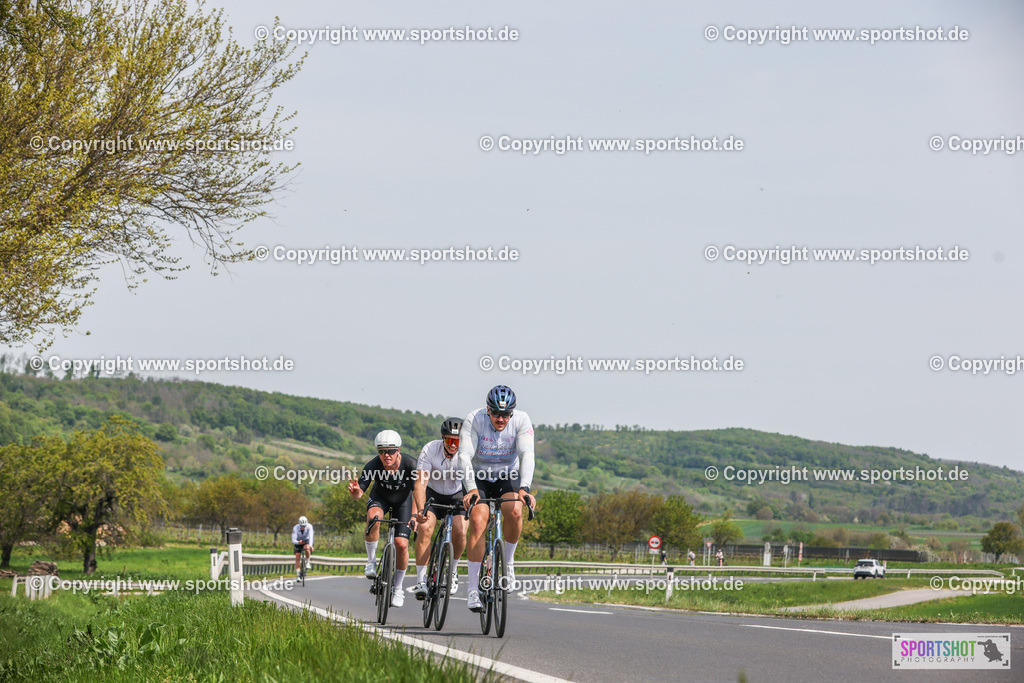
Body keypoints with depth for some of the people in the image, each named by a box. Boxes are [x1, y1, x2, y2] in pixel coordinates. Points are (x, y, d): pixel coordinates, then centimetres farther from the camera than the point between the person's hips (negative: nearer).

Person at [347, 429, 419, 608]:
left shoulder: (410, 465, -32)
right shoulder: (373, 466, -31)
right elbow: (359, 494, -29)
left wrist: (415, 516, -49)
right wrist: (355, 491, -54)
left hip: (403, 500, 0)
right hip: (380, 497, 0)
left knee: (401, 544, -12)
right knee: (373, 517, -35)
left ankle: (398, 588, 8)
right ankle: (371, 560, -15)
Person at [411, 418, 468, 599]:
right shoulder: (429, 450, -26)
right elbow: (421, 482, -32)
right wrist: (420, 509, -46)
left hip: (457, 495, 0)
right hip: (433, 494, 0)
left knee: (460, 531, -22)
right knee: (424, 528, -24)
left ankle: (452, 570, 6)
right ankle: (421, 581, -19)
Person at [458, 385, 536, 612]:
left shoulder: (522, 420, -19)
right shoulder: (474, 420, -22)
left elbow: (527, 455, -29)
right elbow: (465, 456, -30)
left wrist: (524, 488, -44)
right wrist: (471, 489, -44)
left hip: (508, 478, 1)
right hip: (479, 478, -1)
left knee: (515, 511, -29)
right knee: (478, 521, -23)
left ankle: (508, 561, -1)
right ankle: (473, 589, -20)